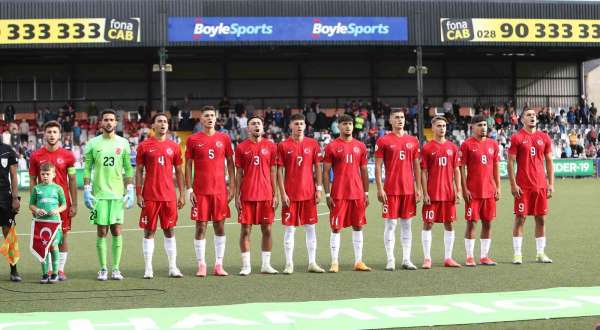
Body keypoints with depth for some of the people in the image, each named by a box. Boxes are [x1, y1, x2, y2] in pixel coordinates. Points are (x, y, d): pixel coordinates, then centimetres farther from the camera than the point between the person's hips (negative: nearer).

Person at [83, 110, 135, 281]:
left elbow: (128, 169, 8)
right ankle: (103, 269, 9)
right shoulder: (93, 143, 4)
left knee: (116, 230, 0)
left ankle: (116, 268, 7)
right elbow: (87, 169, 4)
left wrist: (131, 191, 0)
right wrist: (86, 191, -4)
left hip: (118, 194, 1)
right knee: (102, 231, 1)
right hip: (99, 194, -1)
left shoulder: (123, 143, 6)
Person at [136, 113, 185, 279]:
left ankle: (173, 268, 10)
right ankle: (148, 268, 6)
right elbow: (139, 171, 2)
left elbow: (179, 172, 11)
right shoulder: (144, 146, 1)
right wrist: (138, 194, -4)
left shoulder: (174, 147, 8)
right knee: (149, 231, 1)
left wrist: (182, 194, 5)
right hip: (150, 196, -2)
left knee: (169, 231, 6)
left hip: (169, 196, 2)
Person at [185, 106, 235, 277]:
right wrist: (189, 189, -4)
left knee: (220, 227, 4)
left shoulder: (224, 138, 6)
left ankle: (219, 265, 10)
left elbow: (230, 163, 10)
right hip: (200, 191, -2)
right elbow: (188, 165, 3)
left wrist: (232, 186, 2)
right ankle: (201, 265, 5)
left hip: (220, 190, 2)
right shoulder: (193, 140, 2)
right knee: (201, 227, -1)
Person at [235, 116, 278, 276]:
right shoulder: (241, 147, 4)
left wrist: (275, 195, 2)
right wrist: (237, 196, -1)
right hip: (247, 195, -1)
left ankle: (266, 265, 12)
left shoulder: (270, 146, 7)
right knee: (245, 229, 0)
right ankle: (246, 265, 7)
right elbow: (239, 173, 5)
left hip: (266, 195, 1)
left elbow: (273, 172, 8)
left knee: (267, 229, 4)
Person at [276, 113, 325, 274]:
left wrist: (319, 189, 0)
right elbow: (279, 171, -1)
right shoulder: (283, 146, 0)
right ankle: (289, 264, 7)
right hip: (290, 194, -2)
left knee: (311, 227, 5)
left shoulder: (313, 144, 6)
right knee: (289, 228, 1)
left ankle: (312, 263, 12)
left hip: (309, 193, 2)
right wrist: (282, 193, -7)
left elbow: (317, 168, 8)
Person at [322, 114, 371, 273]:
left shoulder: (360, 146, 10)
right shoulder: (331, 147, -1)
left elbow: (364, 171, 14)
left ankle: (358, 261, 13)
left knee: (358, 227, 7)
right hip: (339, 194, -4)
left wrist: (366, 193, 9)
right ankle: (334, 262, 2)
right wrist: (327, 194, -8)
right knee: (336, 228, -2)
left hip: (357, 193, 4)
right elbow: (326, 172, -2)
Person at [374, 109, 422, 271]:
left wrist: (418, 188, 7)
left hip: (409, 190, 4)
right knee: (390, 224, -2)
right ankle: (390, 260, 3)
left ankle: (406, 259, 12)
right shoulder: (383, 141, -1)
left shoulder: (413, 141, 11)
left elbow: (416, 166, 13)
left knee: (406, 224, 8)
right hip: (391, 190, -4)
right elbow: (377, 166, -3)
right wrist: (379, 189, -10)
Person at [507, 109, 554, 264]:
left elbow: (549, 162, 12)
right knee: (520, 218, -2)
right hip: (523, 186, -4)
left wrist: (551, 184, 5)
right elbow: (510, 162, -4)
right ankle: (517, 254, 3)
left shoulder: (544, 138, 9)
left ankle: (540, 253, 14)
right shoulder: (517, 138, -2)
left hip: (541, 185, 4)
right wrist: (513, 185, -11)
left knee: (541, 219, 6)